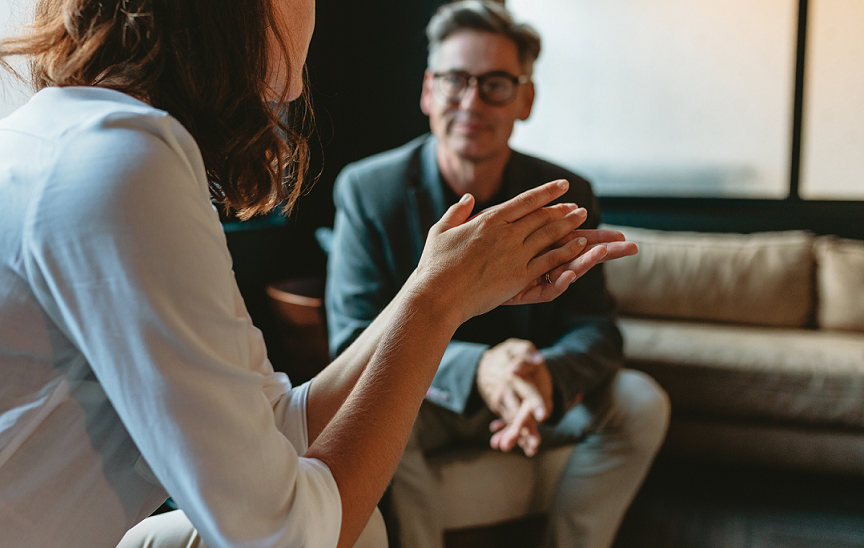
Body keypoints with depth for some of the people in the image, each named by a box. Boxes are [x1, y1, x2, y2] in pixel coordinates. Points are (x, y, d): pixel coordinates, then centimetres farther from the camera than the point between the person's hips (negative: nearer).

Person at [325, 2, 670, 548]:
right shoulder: (367, 189, -13)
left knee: (641, 402, -17)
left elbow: (593, 325, -7)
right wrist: (474, 369, -37)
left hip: (537, 394, 3)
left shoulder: (567, 197, -6)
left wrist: (550, 374, -34)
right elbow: (354, 338, -18)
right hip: (421, 395, -2)